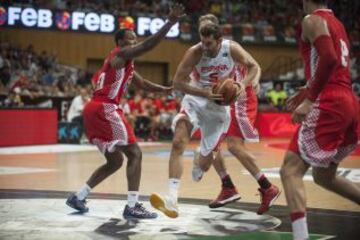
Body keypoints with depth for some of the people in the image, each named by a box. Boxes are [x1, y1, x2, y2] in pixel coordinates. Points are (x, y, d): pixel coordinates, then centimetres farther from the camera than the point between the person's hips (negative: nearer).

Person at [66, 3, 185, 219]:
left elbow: (143, 84, 32)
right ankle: (132, 206, -14)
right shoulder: (121, 54, -3)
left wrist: (165, 89, 19)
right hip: (104, 109, -10)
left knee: (115, 161, 18)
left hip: (95, 111, 10)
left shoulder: (125, 64, 26)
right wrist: (170, 22, -19)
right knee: (134, 153, -8)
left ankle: (78, 197, 20)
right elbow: (148, 45, -18)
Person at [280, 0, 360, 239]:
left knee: (291, 170, -10)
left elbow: (329, 59, -21)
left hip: (329, 105, -9)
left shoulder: (313, 20, -5)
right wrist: (307, 91, 35)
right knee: (323, 176, 22)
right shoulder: (337, 24, 23)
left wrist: (309, 100, -22)